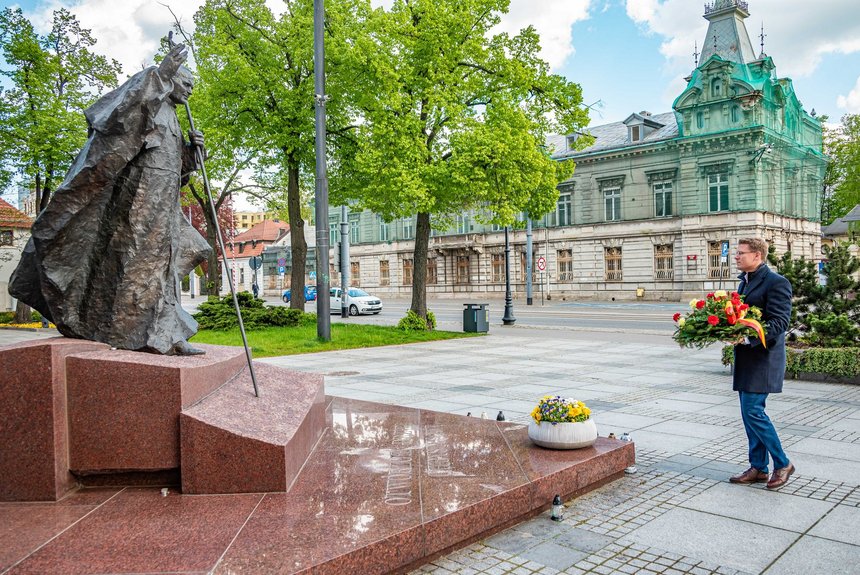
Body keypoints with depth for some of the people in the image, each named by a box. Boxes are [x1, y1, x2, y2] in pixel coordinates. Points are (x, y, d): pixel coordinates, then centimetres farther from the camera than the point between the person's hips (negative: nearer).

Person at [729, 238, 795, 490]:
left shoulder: (776, 283, -12)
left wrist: (747, 338, -29)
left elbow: (779, 322, -19)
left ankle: (782, 464, 8)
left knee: (753, 410, -9)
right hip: (746, 357, 9)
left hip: (763, 357, -9)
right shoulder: (744, 281, 16)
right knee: (751, 412, 11)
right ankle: (758, 468, 21)